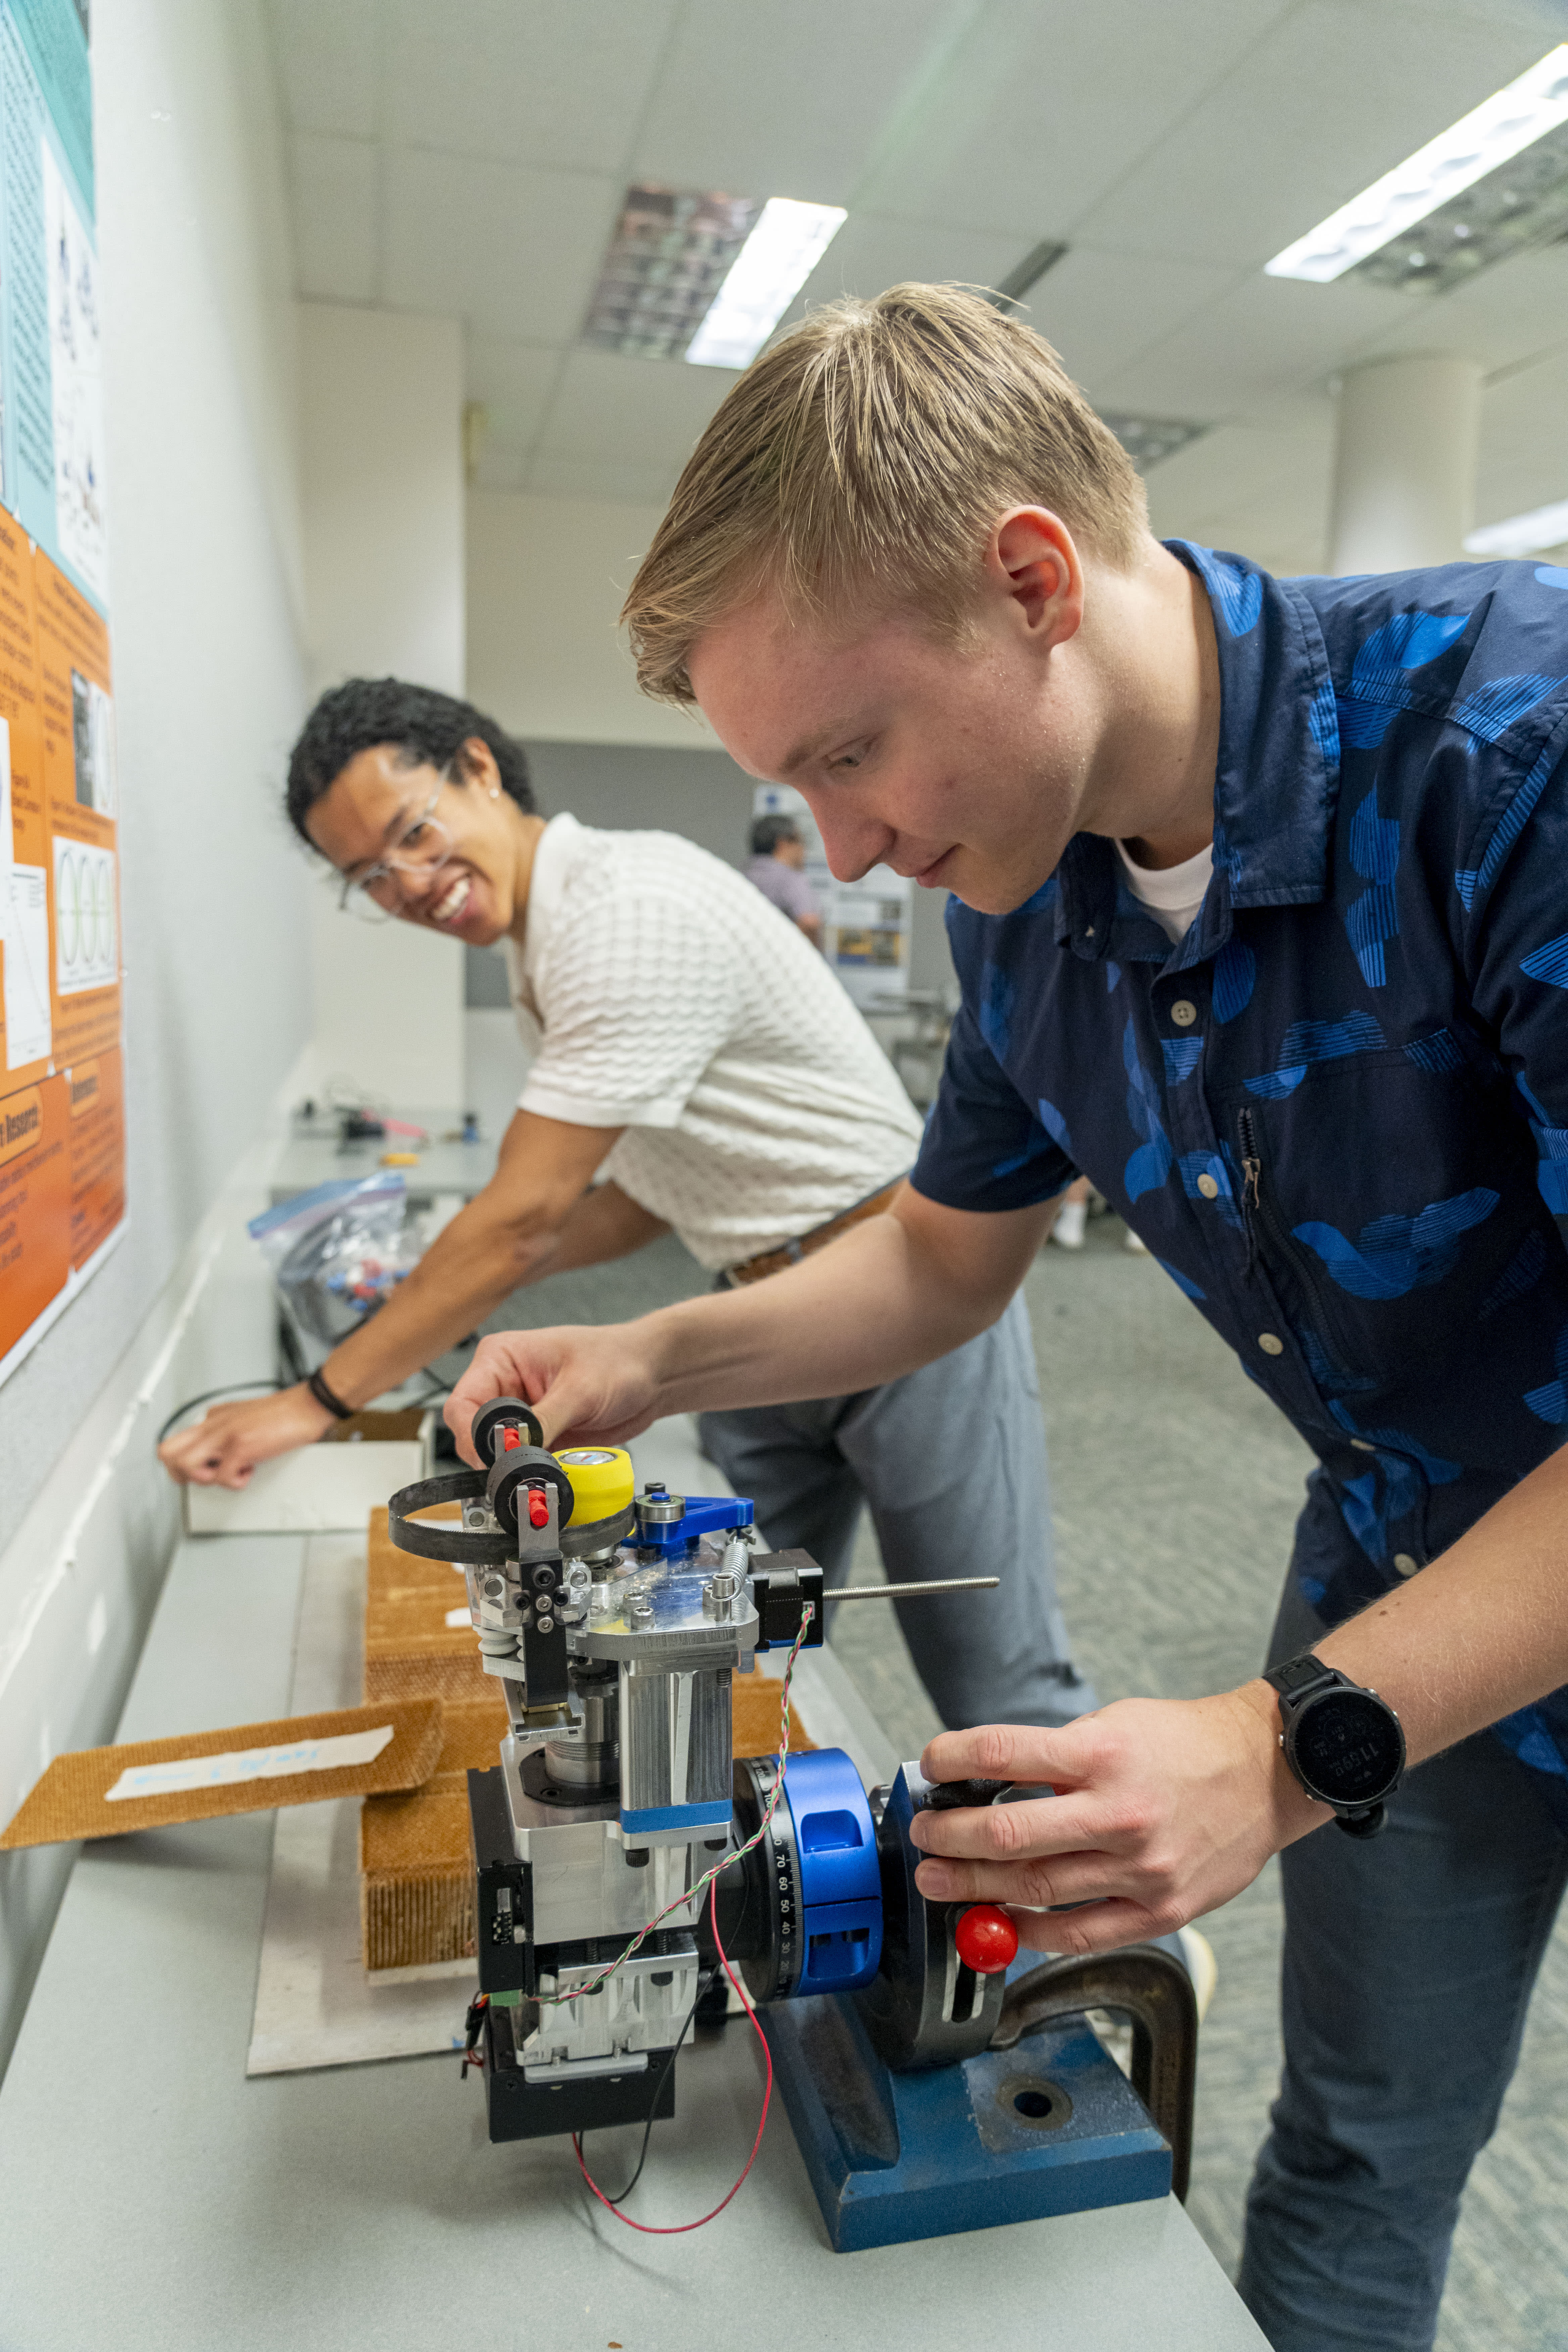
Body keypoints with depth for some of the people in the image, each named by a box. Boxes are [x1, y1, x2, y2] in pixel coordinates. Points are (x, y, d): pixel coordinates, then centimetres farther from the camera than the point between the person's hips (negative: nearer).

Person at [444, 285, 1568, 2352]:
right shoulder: (1023, 890, -9)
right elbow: (951, 1253, 3)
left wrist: (1292, 1749, -35)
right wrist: (651, 1365, -10)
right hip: (1396, 1586, 5)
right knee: (1356, 2151, 19)